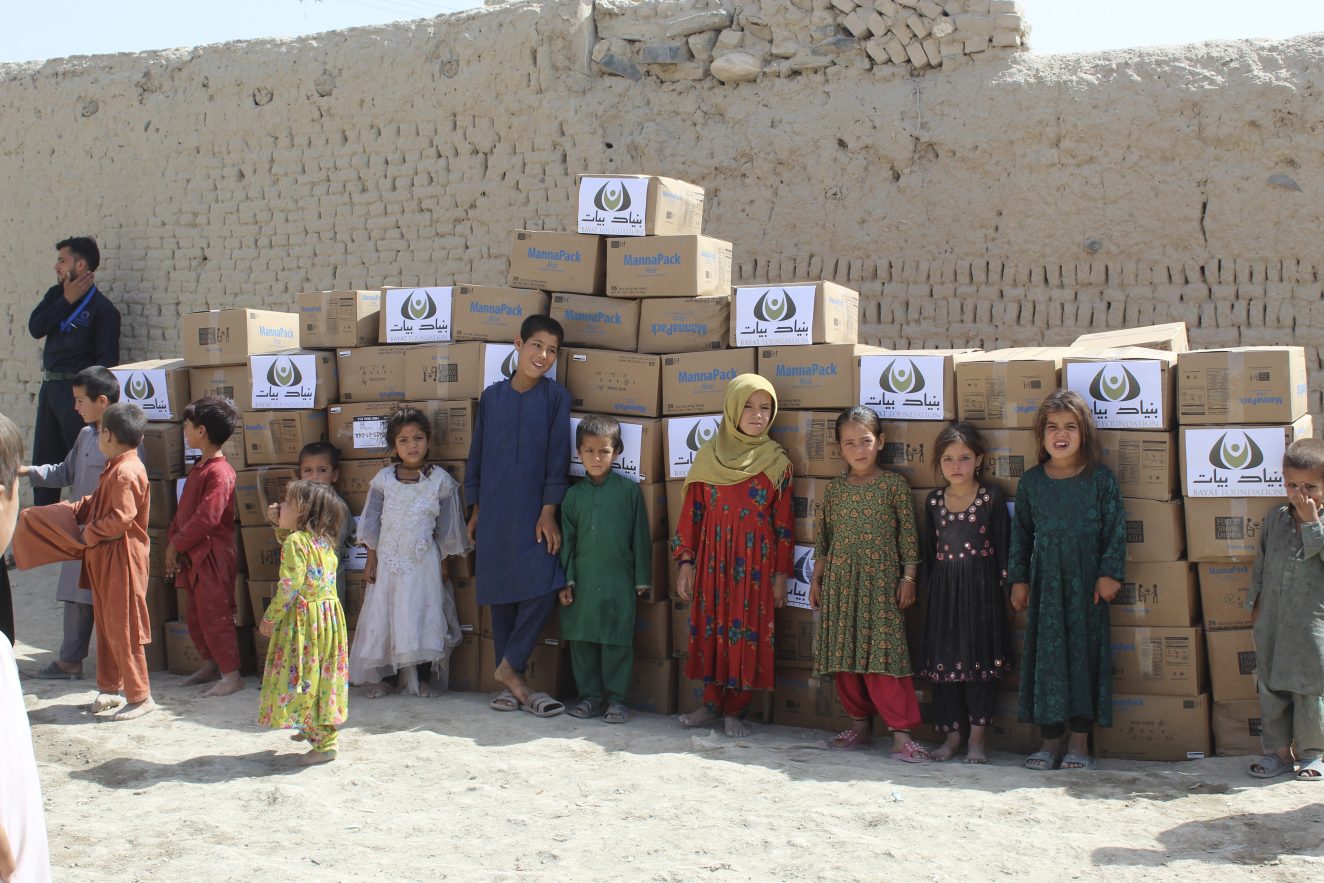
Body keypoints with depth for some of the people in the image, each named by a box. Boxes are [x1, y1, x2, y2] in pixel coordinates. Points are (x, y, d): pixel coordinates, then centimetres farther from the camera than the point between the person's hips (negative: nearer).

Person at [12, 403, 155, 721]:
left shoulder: (126, 472, -20)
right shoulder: (115, 468, 14)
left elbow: (121, 518, -25)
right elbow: (97, 503, 22)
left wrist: (88, 534, -13)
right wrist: (71, 511, 9)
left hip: (121, 559, -11)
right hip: (103, 558, 11)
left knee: (122, 627, -5)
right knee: (106, 625, 17)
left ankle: (140, 696, 1)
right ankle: (111, 688, 27)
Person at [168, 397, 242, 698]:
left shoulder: (219, 472, -19)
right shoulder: (200, 468, 14)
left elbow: (206, 518, -23)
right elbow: (184, 511, 15)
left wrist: (176, 544, -14)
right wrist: (173, 543, 4)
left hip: (213, 556, -10)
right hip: (192, 555, 10)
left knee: (214, 615, -6)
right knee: (194, 614, 16)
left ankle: (231, 675, 0)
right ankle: (210, 665, 29)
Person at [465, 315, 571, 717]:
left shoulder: (556, 396, -1)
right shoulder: (492, 396, 6)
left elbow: (557, 455, -4)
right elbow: (477, 454, 11)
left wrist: (549, 512, -9)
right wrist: (476, 510, 11)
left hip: (534, 512, -2)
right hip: (495, 512, 2)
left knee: (542, 590, -13)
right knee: (501, 596, 5)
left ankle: (509, 669, 4)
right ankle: (513, 683, 14)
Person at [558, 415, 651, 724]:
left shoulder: (629, 490, -1)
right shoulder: (574, 494, 7)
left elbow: (640, 537, 2)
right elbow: (567, 540, 10)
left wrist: (641, 579, 1)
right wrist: (566, 580, 5)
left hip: (618, 581, -3)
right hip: (582, 581, 3)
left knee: (617, 642, 0)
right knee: (582, 640, 7)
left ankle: (617, 698, 11)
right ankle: (589, 696, 19)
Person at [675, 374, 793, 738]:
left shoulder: (776, 461, 1)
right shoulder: (709, 455, 4)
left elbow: (783, 522, 2)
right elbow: (691, 512, 5)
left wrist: (781, 573, 0)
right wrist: (685, 561, 1)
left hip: (756, 563, -1)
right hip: (712, 560, 1)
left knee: (749, 631, 0)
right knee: (711, 628, 5)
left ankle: (736, 708, 11)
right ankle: (712, 703, 18)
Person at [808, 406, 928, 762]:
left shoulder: (894, 484, -2)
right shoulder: (834, 488, 7)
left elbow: (908, 533, -1)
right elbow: (825, 536, 13)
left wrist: (908, 577, -4)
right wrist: (816, 577, 12)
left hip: (881, 580, -4)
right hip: (840, 581, 4)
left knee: (883, 651, -9)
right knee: (844, 655, 7)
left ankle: (901, 732, -6)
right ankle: (859, 723, 20)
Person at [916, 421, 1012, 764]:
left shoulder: (991, 497, -3)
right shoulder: (933, 500, 6)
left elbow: (1002, 544, -1)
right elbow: (927, 548, 11)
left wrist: (1004, 584, -4)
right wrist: (926, 586, 10)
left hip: (981, 589, -3)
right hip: (943, 590, 3)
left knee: (980, 660, 1)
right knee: (944, 659, 6)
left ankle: (977, 738, 10)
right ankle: (951, 736, 16)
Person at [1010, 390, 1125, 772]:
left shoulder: (1100, 478, -2)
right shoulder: (1031, 481, 4)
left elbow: (1115, 530, -1)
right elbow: (1021, 533, 10)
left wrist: (1110, 573, -7)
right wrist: (1018, 579, 8)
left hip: (1087, 582, -2)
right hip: (1045, 582, 2)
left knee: (1085, 651, 2)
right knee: (1046, 654, 4)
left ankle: (1080, 742, 11)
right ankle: (1050, 740, 13)